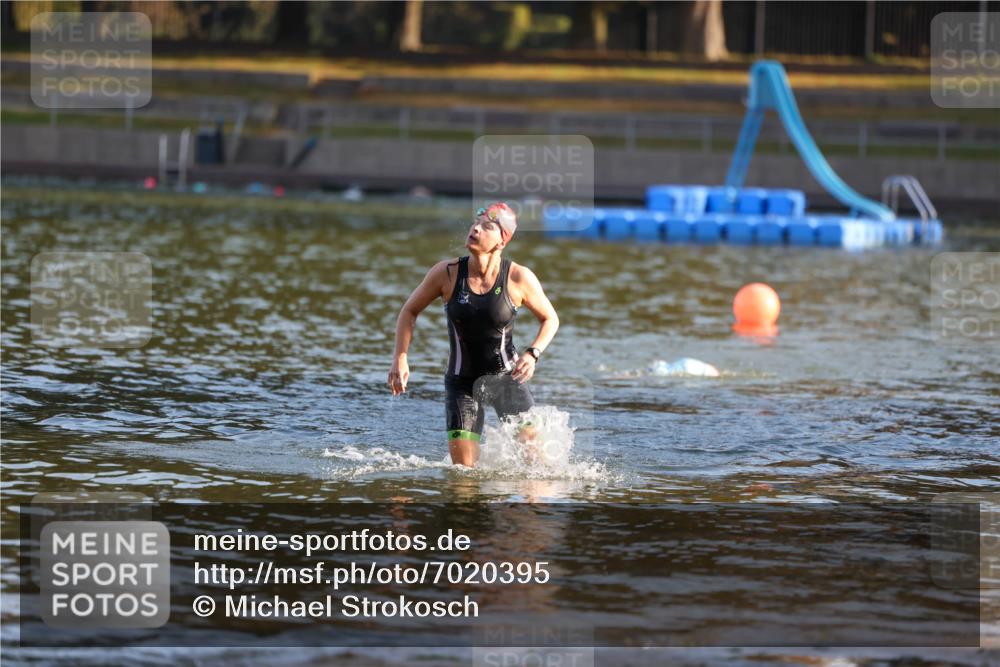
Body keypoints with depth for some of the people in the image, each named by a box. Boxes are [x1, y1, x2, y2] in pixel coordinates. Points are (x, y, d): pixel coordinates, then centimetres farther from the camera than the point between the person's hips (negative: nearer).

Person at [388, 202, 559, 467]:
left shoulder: (519, 278, -13)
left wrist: (533, 354, -15)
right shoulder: (447, 273, -10)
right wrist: (400, 358, -7)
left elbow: (550, 319, 2)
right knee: (464, 471, -8)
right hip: (462, 382, 0)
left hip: (506, 378, 0)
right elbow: (410, 311, 4)